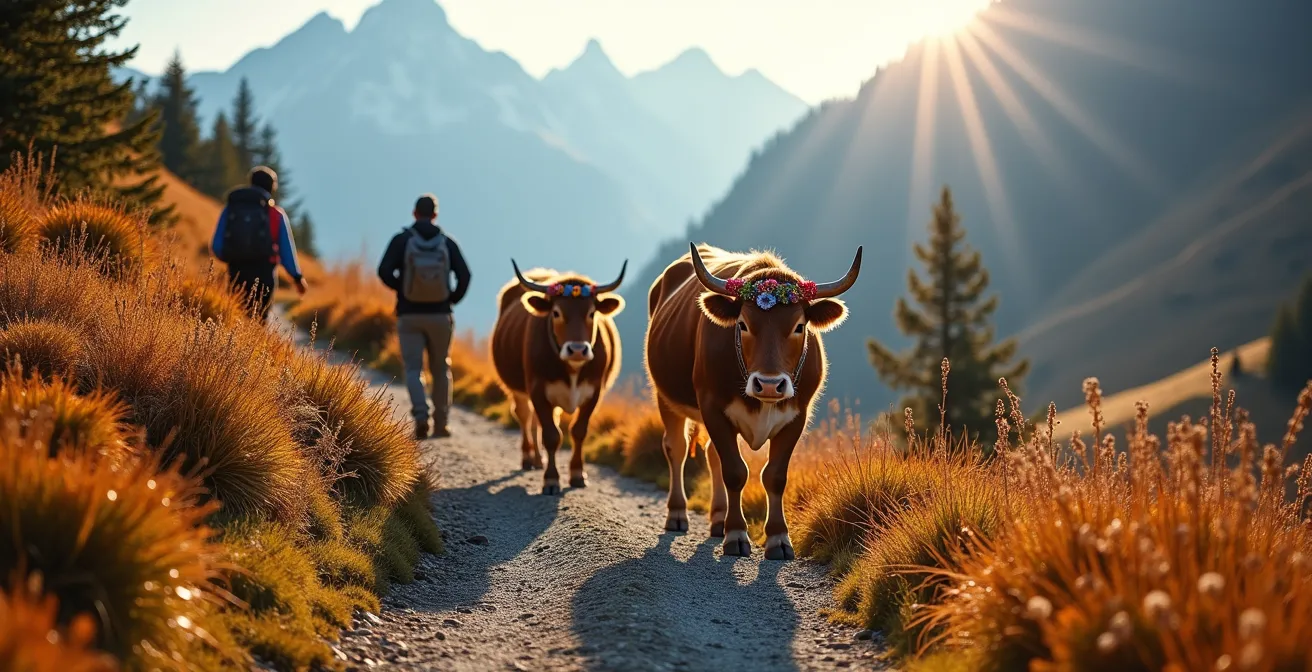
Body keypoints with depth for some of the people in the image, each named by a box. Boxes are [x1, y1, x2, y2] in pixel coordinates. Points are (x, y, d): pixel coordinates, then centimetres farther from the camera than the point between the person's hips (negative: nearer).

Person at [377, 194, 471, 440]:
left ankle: (421, 415, -20)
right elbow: (464, 275, -6)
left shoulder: (401, 240, -3)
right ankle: (440, 424, 16)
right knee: (441, 368, 14)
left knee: (413, 368, 2)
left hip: (409, 315, -1)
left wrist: (400, 287, 6)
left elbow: (384, 271, -12)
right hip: (440, 315, 1)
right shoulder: (447, 242, 1)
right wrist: (453, 299, 8)